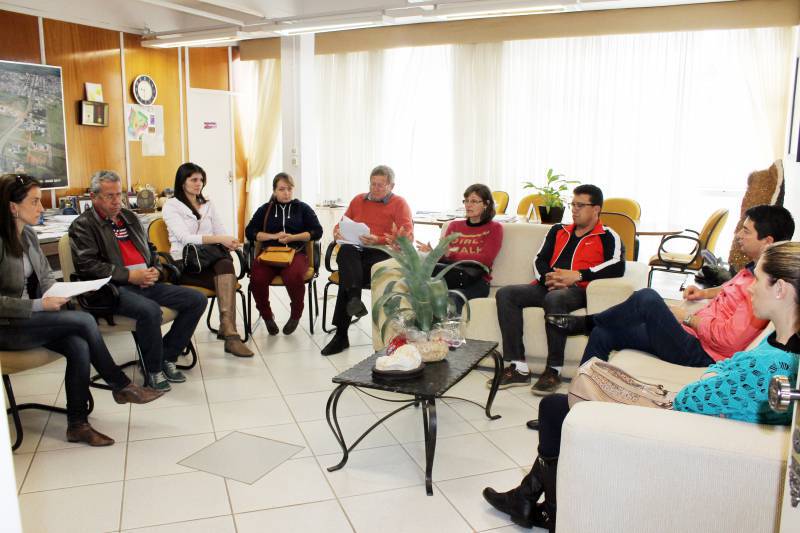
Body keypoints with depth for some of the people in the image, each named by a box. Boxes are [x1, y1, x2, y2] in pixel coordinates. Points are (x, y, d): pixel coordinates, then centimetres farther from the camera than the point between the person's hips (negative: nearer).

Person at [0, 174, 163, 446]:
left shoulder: (28, 234, 7)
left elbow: (46, 276, 16)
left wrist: (57, 293, -4)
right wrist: (38, 305, -23)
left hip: (31, 318, 7)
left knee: (78, 345, -23)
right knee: (85, 321, -23)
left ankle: (77, 424, -12)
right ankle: (121, 387, -5)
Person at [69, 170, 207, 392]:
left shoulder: (130, 216, 23)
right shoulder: (83, 225, 1)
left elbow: (149, 249, 31)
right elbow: (87, 265, -11)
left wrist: (154, 270, 8)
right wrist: (129, 276, -16)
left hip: (145, 283, 7)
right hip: (114, 288, -7)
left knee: (197, 299, -7)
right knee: (149, 310, -37)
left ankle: (166, 356, 1)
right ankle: (153, 369, -13)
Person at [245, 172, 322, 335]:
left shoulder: (303, 208, 15)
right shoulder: (265, 209, 18)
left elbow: (317, 232, 5)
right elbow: (250, 232, 10)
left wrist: (293, 237, -8)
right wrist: (274, 236, -5)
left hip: (295, 252, -2)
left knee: (294, 277, -36)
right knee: (257, 278, -31)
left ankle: (295, 315, -6)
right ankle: (267, 316, -3)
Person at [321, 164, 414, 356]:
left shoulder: (399, 204, 11)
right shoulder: (358, 200, 26)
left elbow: (407, 235, -2)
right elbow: (341, 224, 29)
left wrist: (379, 239, -17)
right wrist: (338, 232, 2)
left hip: (381, 252, -4)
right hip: (355, 250, 4)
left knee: (346, 273, -32)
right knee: (346, 250, -35)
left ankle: (341, 335, -30)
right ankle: (354, 297, -52)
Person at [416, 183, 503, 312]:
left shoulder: (494, 228, 13)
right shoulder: (455, 225, 26)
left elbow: (485, 259, -4)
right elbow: (443, 254, 15)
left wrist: (451, 254, -13)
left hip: (476, 281, -3)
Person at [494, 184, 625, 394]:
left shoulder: (608, 237, 10)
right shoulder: (558, 230, 27)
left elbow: (617, 266, -9)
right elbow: (540, 259, 18)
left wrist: (578, 275, -16)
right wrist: (547, 278, -5)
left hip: (578, 291, -5)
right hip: (548, 287, 6)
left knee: (554, 298, -39)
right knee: (505, 294, -20)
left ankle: (553, 371, -28)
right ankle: (518, 369, -25)